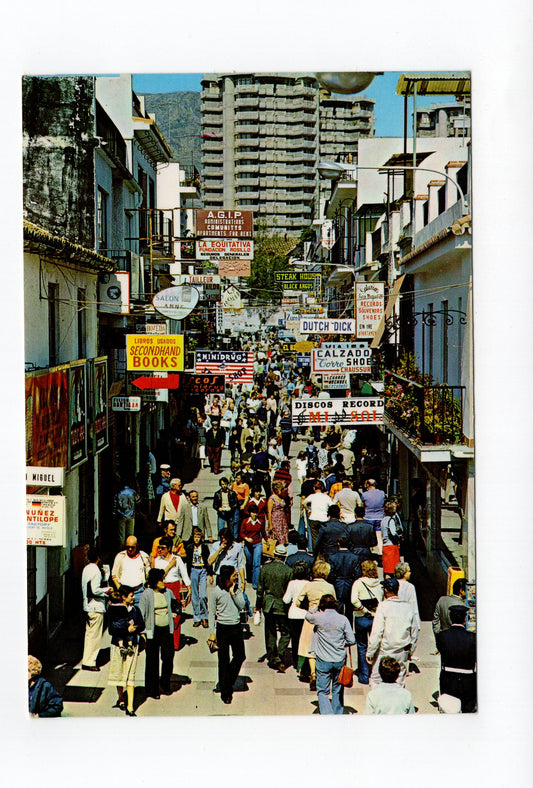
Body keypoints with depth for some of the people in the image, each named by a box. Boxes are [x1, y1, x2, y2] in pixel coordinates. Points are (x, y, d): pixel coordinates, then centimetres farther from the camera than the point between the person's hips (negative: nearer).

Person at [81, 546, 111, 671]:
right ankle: (89, 662, -2)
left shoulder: (86, 569, 10)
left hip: (87, 605, 9)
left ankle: (87, 660, 20)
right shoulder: (96, 571, -17)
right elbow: (95, 590, -22)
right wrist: (107, 590, -8)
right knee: (95, 635, -4)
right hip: (96, 607, -9)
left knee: (89, 633, 15)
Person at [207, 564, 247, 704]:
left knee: (240, 656, 9)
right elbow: (212, 613, -4)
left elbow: (242, 606, -4)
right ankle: (225, 692, 13)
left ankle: (229, 683, 31)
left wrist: (233, 592, -13)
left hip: (236, 627, 4)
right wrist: (212, 633, -7)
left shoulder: (237, 589, 4)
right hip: (223, 628, -4)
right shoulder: (216, 591, -9)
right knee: (224, 661, 2)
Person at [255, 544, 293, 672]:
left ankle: (271, 658, 21)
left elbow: (260, 589, 2)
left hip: (268, 605, 3)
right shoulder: (288, 571, -12)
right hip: (282, 606, -3)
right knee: (285, 633, 7)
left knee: (270, 632, 15)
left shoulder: (265, 568, -4)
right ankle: (279, 656, -9)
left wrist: (258, 606, 10)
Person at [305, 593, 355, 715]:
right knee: (338, 690, 17)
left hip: (323, 661, -2)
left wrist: (315, 608, 30)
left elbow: (308, 616, 15)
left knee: (322, 691, 3)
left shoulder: (318, 617, -8)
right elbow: (351, 640, -4)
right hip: (339, 660, 2)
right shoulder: (343, 619, -7)